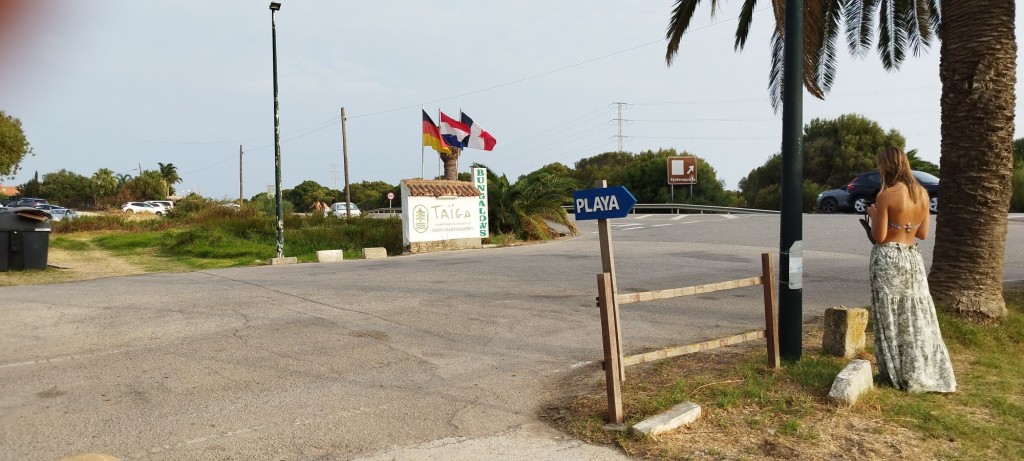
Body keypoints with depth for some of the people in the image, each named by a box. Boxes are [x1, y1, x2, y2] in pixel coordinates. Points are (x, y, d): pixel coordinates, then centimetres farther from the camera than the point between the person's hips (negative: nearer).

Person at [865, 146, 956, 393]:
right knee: (918, 317, 15)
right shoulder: (922, 193, 4)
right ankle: (926, 373, 23)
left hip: (888, 258, -6)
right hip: (913, 257, 6)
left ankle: (898, 374, 13)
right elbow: (923, 233, 10)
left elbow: (879, 236, -13)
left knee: (890, 318, 5)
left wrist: (873, 215, 3)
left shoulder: (886, 195, -15)